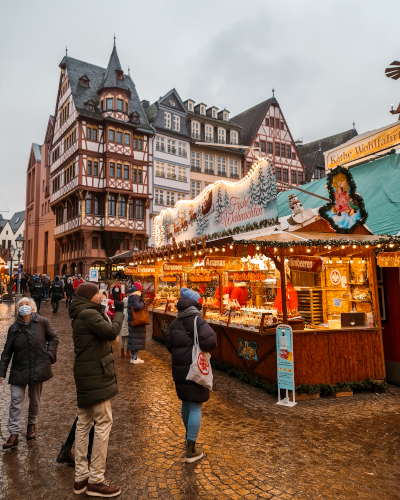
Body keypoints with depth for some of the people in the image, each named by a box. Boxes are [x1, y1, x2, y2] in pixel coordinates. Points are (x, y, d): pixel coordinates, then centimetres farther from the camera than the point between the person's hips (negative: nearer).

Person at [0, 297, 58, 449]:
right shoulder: (14, 328, -2)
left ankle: (32, 425, 37)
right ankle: (13, 434, 10)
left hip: (38, 368, -1)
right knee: (16, 401, -1)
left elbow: (53, 338, 4)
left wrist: (50, 354, -8)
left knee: (35, 400, 14)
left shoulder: (42, 322, -7)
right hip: (19, 370, 1)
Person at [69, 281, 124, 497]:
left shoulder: (82, 315, 13)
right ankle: (96, 480, 8)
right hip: (96, 376, -10)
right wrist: (119, 312, -12)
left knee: (84, 423, 14)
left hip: (86, 375, 10)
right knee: (103, 423, -2)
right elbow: (111, 332, -26)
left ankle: (81, 477, 25)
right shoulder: (88, 314, -19)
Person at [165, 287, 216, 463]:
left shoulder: (174, 323, 2)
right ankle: (191, 450, 4)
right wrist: (206, 348, -8)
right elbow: (210, 341, -29)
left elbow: (169, 344, 1)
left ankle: (189, 436, 42)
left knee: (186, 402, 23)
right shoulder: (198, 321, -16)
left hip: (179, 368, 7)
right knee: (195, 407, 1)